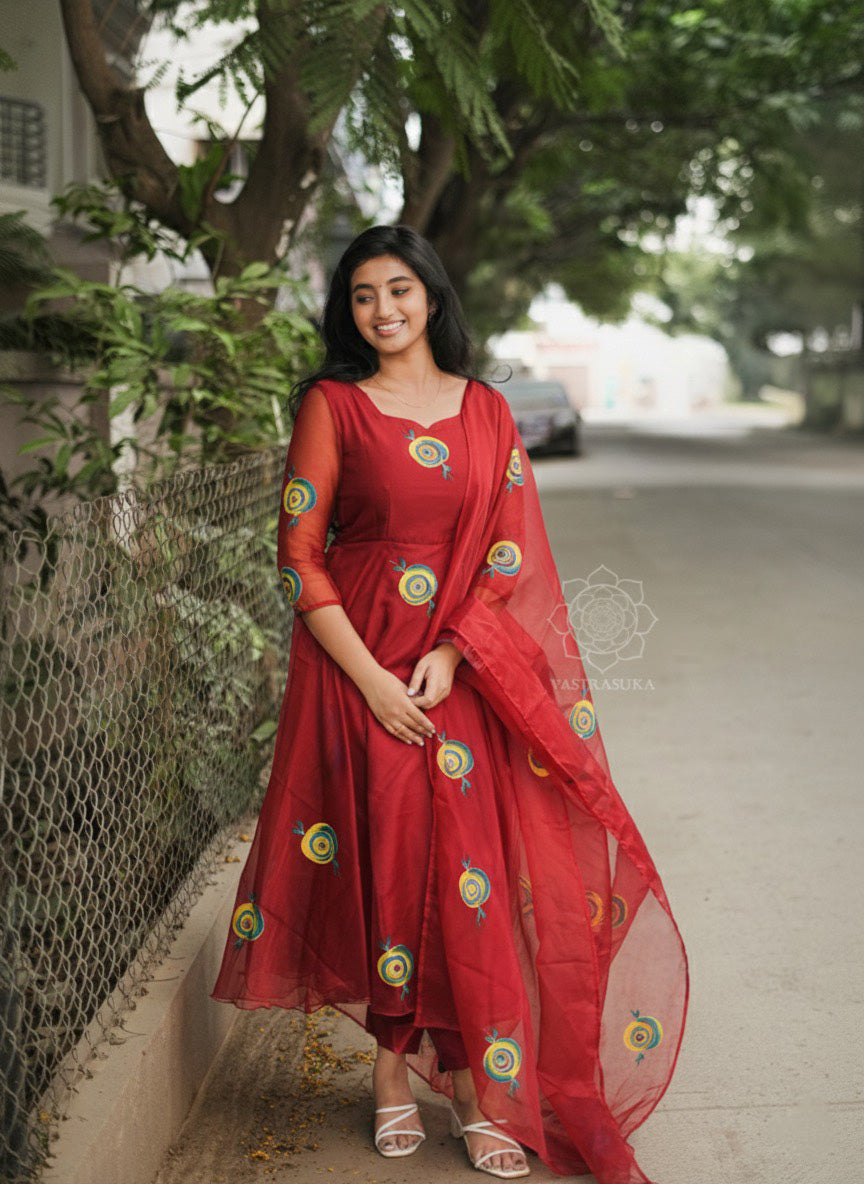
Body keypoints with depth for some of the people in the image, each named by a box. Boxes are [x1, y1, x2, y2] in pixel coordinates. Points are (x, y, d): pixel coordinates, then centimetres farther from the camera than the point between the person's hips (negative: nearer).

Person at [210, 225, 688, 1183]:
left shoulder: (486, 411, 9)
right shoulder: (332, 404, 2)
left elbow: (511, 551, 5)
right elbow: (299, 553, -3)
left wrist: (449, 656, -10)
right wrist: (371, 679, -12)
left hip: (466, 670, 2)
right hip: (357, 666, -2)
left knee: (472, 868, -2)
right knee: (381, 861, -1)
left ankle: (478, 1087, 8)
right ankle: (393, 1076, 14)